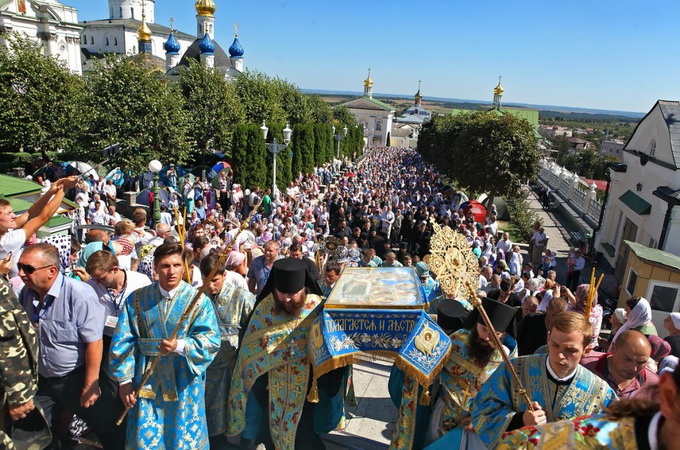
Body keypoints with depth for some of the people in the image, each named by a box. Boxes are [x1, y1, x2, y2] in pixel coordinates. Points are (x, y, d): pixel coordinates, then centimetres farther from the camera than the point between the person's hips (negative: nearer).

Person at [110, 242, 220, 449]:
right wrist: (124, 379, -4)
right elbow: (122, 341, 0)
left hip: (184, 382, -2)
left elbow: (211, 341, -17)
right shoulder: (137, 299, -1)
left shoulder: (199, 301, -9)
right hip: (146, 380, 2)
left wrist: (180, 346, -32)